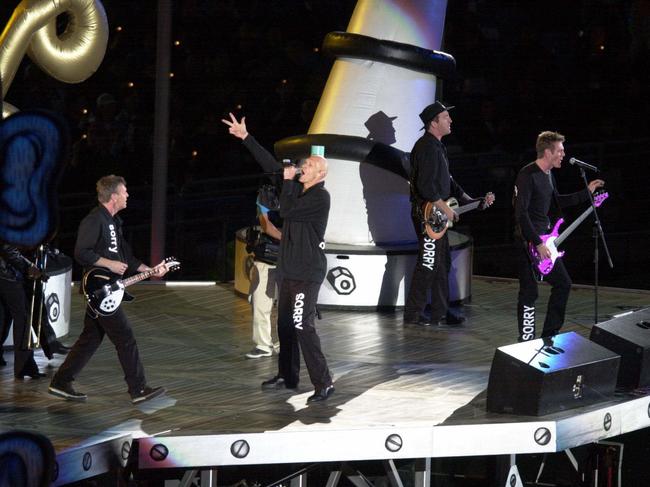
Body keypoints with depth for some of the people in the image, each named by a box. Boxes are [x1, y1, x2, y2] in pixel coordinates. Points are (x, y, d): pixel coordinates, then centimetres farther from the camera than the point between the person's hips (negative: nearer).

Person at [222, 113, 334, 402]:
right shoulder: (299, 190, 9)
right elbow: (271, 166, 14)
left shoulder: (320, 197, -15)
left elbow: (286, 210, -21)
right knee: (285, 324, 16)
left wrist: (287, 181, -8)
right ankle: (287, 376, 27)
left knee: (303, 326, -14)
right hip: (290, 269, 9)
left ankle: (323, 383, -13)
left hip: (307, 273, -9)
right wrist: (246, 137, 14)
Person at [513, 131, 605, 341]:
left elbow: (555, 203, 27)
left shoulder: (548, 174, 12)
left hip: (545, 238, 10)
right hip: (529, 242, -10)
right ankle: (526, 342, 0)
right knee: (529, 293, -6)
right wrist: (537, 244, -24)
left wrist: (586, 193, 22)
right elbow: (521, 214, -23)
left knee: (562, 284, 14)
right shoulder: (528, 175, -19)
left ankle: (549, 335, 23)